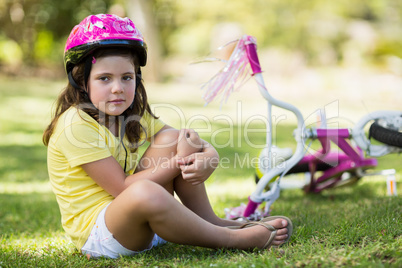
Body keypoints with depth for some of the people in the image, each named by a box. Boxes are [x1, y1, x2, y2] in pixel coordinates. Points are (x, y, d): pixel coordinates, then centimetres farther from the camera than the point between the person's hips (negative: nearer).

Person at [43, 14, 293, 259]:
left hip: (139, 225, 8)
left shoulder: (135, 114, 4)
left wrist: (206, 159, -24)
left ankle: (209, 220, -2)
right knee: (145, 192, -39)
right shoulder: (76, 125, -19)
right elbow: (122, 188, -22)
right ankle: (228, 238, -21)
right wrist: (180, 161, -20)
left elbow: (208, 149, 1)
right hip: (97, 231, -8)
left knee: (172, 138, -3)